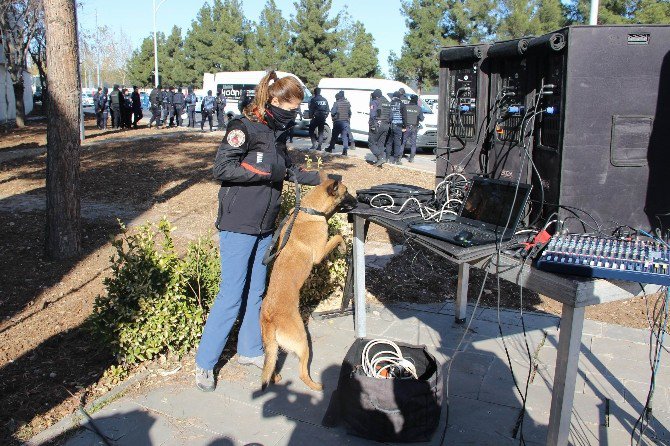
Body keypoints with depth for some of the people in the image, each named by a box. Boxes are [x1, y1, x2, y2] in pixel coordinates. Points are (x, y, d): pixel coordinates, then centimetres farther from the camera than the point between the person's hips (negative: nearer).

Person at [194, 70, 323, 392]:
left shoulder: (277, 132, 13)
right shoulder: (245, 127, -13)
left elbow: (288, 170, 26)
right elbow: (221, 169, -21)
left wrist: (320, 179, 24)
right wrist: (266, 171, -18)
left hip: (265, 227, 8)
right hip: (238, 225, -8)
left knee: (257, 291, 14)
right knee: (231, 295, -4)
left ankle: (249, 350, 30)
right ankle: (204, 363, 11)